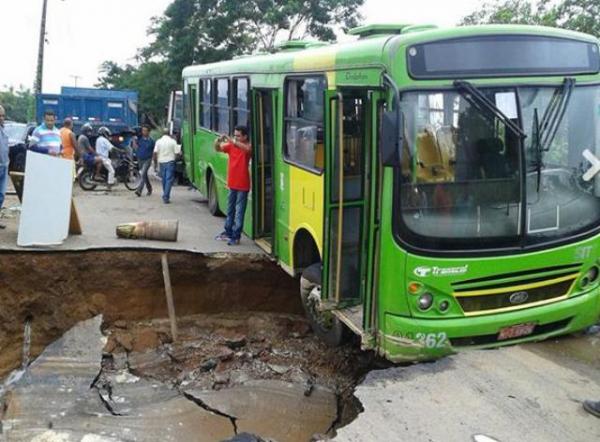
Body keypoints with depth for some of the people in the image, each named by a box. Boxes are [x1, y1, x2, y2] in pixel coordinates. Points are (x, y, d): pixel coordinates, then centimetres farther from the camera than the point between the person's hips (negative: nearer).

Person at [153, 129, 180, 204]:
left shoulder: (158, 141, 1)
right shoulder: (173, 141, -5)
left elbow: (155, 153, -5)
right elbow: (176, 153, -6)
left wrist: (155, 163, 3)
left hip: (162, 162, 3)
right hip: (170, 162, -3)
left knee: (164, 180, 15)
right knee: (169, 180, -4)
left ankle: (165, 196, 25)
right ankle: (166, 197, -14)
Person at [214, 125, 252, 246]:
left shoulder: (248, 147, -11)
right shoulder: (230, 146, 5)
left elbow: (247, 149, -33)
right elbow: (218, 149, 3)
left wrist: (231, 140, -40)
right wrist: (218, 141, -19)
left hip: (242, 185, -6)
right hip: (232, 184, 6)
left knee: (239, 211, -2)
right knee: (230, 210, 18)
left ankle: (236, 236, 3)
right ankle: (228, 232, 30)